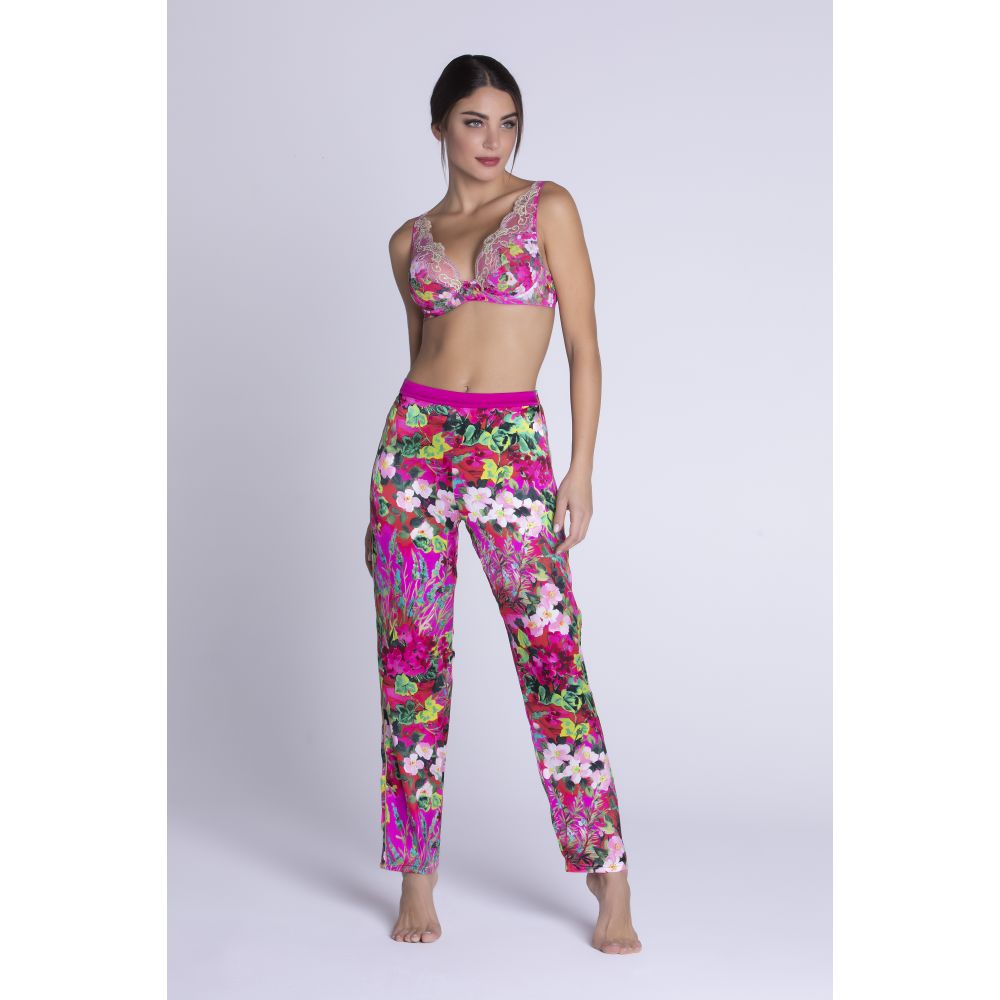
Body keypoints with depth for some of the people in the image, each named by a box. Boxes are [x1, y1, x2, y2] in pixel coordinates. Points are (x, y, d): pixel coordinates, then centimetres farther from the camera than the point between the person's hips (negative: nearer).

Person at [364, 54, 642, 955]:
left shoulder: (548, 207, 3)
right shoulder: (411, 240, 13)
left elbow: (584, 346, 0)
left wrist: (580, 470, -6)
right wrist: (386, 491, 17)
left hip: (511, 448, -3)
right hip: (416, 440, 3)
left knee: (552, 657, -6)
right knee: (412, 659, 3)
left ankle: (609, 882, 3)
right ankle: (417, 876, 14)